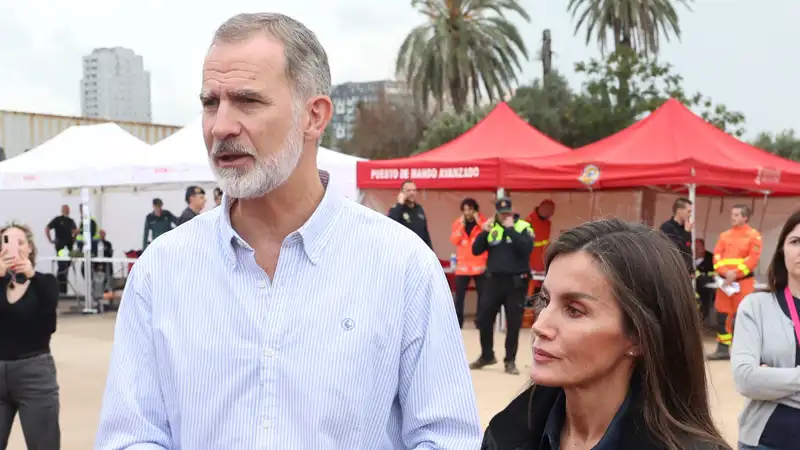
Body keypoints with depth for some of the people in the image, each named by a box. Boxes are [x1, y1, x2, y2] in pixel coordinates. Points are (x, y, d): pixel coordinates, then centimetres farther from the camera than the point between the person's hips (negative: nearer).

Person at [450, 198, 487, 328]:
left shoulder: (482, 221, 2)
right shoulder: (458, 222, 8)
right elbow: (454, 240, -4)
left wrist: (479, 222, -15)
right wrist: (462, 225, -10)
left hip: (480, 265, -1)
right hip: (463, 265, 1)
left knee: (482, 295, 2)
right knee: (459, 296, 2)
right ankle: (457, 322, 7)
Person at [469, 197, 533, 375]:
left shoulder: (524, 227, -4)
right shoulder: (491, 228, 6)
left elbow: (526, 249, -21)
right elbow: (476, 250, 2)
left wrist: (511, 229, -20)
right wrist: (484, 232, -13)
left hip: (516, 283, -3)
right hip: (494, 280, 3)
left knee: (513, 323, 3)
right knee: (484, 320, 6)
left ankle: (510, 360, 16)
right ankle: (487, 355, 25)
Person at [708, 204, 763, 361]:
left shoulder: (754, 235, -3)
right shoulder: (724, 235, 12)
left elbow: (753, 259, -11)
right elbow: (717, 256, 4)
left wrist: (735, 273, -18)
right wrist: (725, 272, -14)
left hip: (744, 280, -5)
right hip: (725, 280, 5)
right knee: (722, 315, 6)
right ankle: (723, 349, 15)